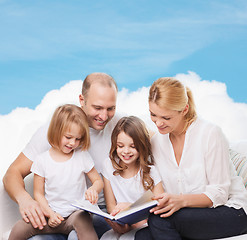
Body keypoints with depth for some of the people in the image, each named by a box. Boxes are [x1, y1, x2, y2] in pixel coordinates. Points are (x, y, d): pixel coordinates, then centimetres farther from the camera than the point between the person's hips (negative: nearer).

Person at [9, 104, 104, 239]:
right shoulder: (42, 160, 0)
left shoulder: (82, 156, 1)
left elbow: (98, 181, 9)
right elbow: (38, 193, 5)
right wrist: (50, 214, -11)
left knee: (82, 221, -36)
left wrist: (93, 190, -15)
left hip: (76, 213, -1)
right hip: (51, 216, 1)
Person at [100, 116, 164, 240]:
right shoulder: (110, 165, 0)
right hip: (122, 224, 2)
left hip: (145, 224, -2)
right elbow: (110, 205, 2)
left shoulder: (149, 169, -8)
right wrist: (120, 224, -19)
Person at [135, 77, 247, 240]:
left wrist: (181, 200, -29)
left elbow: (219, 194, -13)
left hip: (230, 210, -4)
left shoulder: (210, 133, -13)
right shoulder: (157, 142, 4)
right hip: (192, 214, 5)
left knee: (160, 219, -28)